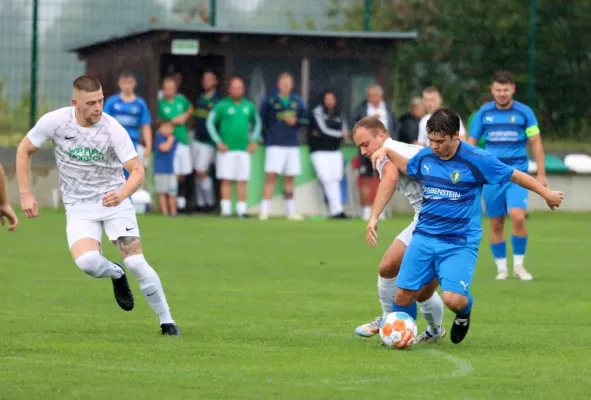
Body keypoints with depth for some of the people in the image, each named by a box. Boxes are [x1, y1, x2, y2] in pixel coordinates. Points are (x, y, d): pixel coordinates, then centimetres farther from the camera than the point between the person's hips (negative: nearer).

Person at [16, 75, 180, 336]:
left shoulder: (112, 129, -17)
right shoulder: (55, 121, -13)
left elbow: (137, 171, -16)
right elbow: (24, 151, 3)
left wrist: (121, 194, -37)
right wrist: (25, 194, -2)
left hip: (114, 200, -1)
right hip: (79, 207, 1)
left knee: (136, 263, -14)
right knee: (87, 262, -26)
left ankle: (166, 321, 4)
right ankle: (116, 275, 11)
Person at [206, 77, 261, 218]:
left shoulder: (249, 106, 10)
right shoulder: (222, 105, -1)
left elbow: (257, 123, 24)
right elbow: (210, 122, 1)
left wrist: (253, 141, 12)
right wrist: (218, 142, -5)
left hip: (244, 149, 3)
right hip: (226, 148, -3)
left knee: (242, 181, 1)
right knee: (226, 180, -5)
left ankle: (242, 210, 2)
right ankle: (226, 210, -3)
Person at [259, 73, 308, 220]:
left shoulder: (297, 101, 10)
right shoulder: (270, 101, -1)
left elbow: (305, 120, 11)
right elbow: (262, 120, 4)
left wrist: (295, 121, -8)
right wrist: (269, 133, -1)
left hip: (292, 144, 4)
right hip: (274, 144, -4)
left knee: (289, 179, 9)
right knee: (271, 176, -12)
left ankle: (291, 211, 16)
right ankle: (264, 211, -12)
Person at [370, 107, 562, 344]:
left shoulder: (476, 160, -13)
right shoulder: (425, 156, 3)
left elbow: (515, 175, -1)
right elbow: (407, 167, 28)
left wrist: (547, 194, 6)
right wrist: (387, 152, 13)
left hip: (459, 243, -4)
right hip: (424, 237, 4)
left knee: (453, 299, -21)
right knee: (404, 294, -4)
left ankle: (464, 312, 17)